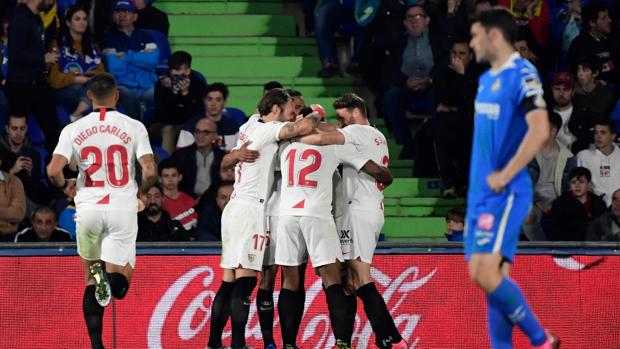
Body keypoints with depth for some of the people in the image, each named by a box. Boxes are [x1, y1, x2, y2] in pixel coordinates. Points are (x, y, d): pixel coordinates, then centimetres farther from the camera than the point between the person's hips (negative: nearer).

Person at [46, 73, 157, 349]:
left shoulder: (73, 130, 1)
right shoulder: (133, 127, -1)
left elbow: (53, 171, -9)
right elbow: (150, 172, -8)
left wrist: (65, 185, 14)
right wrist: (140, 191, 14)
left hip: (88, 209, 1)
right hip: (123, 207, -1)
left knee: (91, 279, 17)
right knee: (120, 284, 6)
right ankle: (110, 274, -30)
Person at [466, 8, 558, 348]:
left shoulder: (523, 75, -12)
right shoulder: (485, 80, 15)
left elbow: (539, 131, -22)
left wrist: (504, 175, -21)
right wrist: (480, 178, 16)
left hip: (505, 193, -9)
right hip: (480, 193, 9)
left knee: (488, 275, -17)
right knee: (485, 277, 5)